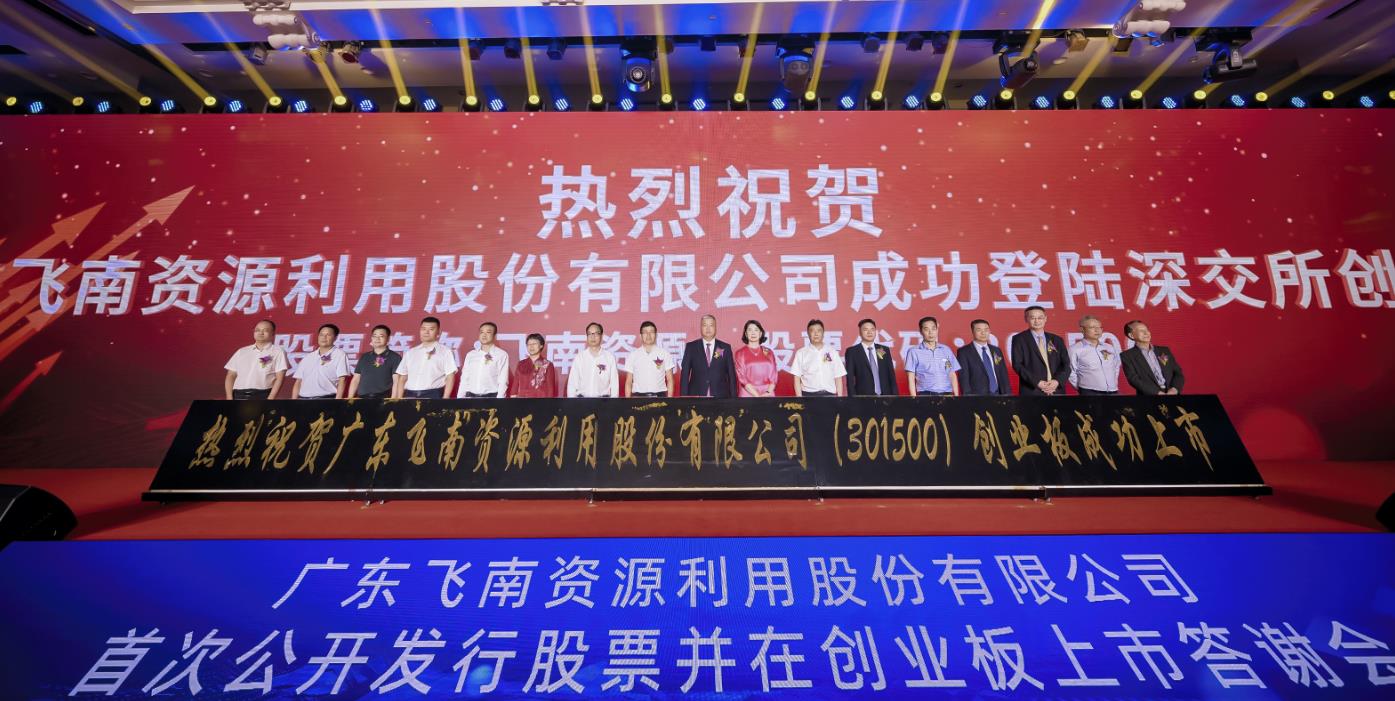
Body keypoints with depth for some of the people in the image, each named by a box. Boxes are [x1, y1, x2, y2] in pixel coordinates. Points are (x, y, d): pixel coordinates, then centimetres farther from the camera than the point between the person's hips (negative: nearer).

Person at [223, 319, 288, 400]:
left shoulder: (277, 352, 2)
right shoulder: (242, 351, 16)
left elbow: (279, 378, -5)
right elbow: (231, 376, 15)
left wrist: (270, 398, -14)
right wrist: (229, 397, 2)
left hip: (262, 396, -4)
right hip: (239, 396, 4)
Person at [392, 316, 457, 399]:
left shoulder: (445, 352, 3)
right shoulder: (410, 353, 16)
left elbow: (450, 377, -4)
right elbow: (402, 378, 15)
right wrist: (399, 399, 5)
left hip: (433, 396, -4)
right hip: (410, 395, 4)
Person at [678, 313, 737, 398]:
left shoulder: (725, 348, 7)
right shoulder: (691, 347, 6)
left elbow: (731, 374, 7)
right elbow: (685, 374, 5)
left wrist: (733, 398, 2)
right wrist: (684, 397, -2)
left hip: (721, 397, 1)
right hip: (696, 395, 0)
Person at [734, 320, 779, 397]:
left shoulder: (768, 353, 9)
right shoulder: (740, 353, 2)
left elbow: (774, 375, 7)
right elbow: (742, 377, -5)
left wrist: (768, 392, -9)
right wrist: (757, 395, -13)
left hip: (767, 395, 2)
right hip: (748, 394, -2)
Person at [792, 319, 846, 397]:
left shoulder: (832, 353, 9)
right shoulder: (801, 353, 4)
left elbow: (838, 378, 9)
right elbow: (797, 379, 2)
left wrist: (839, 398, 2)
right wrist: (799, 398, -6)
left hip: (829, 394, 2)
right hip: (809, 394, -2)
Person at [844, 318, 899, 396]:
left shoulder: (885, 350, 13)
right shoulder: (852, 351, 3)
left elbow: (891, 375, 12)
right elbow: (850, 378, -1)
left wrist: (895, 396, 4)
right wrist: (853, 398, -9)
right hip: (863, 396, -3)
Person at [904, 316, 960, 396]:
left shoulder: (946, 350, 11)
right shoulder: (914, 351, 1)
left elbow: (952, 375, 14)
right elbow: (911, 379, -2)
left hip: (946, 394, 3)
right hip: (925, 395, -3)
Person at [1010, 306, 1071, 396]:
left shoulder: (1057, 340, 16)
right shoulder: (1019, 339, 3)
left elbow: (1066, 364, 10)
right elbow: (1017, 365, -5)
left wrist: (1057, 381, -8)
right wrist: (1037, 382, -15)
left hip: (1056, 391, 4)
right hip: (1032, 391, -4)